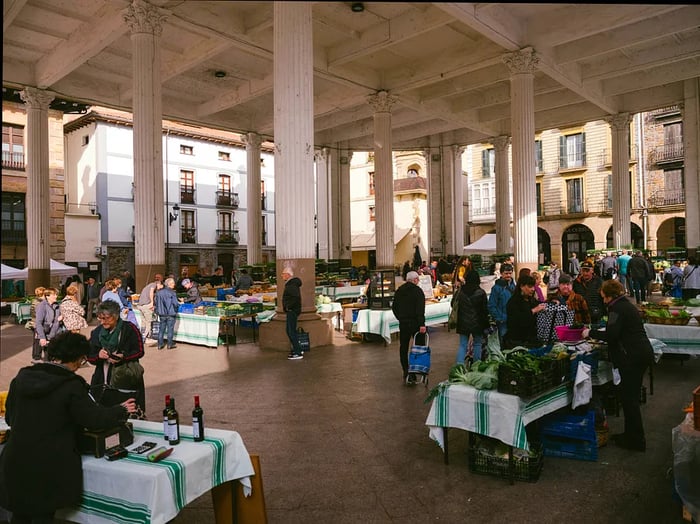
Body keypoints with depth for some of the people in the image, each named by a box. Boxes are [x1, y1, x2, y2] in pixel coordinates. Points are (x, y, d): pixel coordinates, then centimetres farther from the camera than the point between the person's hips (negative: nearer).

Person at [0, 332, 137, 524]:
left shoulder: (22, 377, 0)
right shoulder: (71, 386, -18)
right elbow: (94, 418, -12)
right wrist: (121, 411, 4)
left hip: (15, 462, 5)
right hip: (48, 467, -5)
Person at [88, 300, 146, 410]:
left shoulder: (130, 329, -6)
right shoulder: (96, 332, 7)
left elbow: (139, 351, -4)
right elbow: (89, 357, 10)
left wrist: (123, 357, -21)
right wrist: (98, 355, -13)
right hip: (102, 380, 4)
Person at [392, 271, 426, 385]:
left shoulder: (399, 291, 9)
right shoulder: (418, 291, -9)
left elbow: (394, 307, 14)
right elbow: (420, 309, -18)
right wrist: (422, 324, -20)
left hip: (403, 324, 5)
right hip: (415, 323, -5)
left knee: (403, 348, 11)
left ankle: (406, 374, 13)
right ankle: (412, 375, -4)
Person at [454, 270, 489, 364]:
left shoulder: (460, 291, -3)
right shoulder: (481, 292, -10)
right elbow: (485, 310, -6)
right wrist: (486, 325, 2)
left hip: (463, 323, 2)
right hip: (477, 323, -2)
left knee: (462, 345, 7)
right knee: (477, 344, 12)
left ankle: (459, 364, -7)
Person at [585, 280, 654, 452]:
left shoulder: (617, 308, -12)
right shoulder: (627, 305, 17)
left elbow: (611, 334, -22)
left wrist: (591, 333, -10)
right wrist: (599, 333, 21)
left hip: (633, 357, -10)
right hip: (643, 353, 10)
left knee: (629, 397, -2)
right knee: (630, 396, 17)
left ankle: (636, 440, 6)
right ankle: (631, 434, 26)